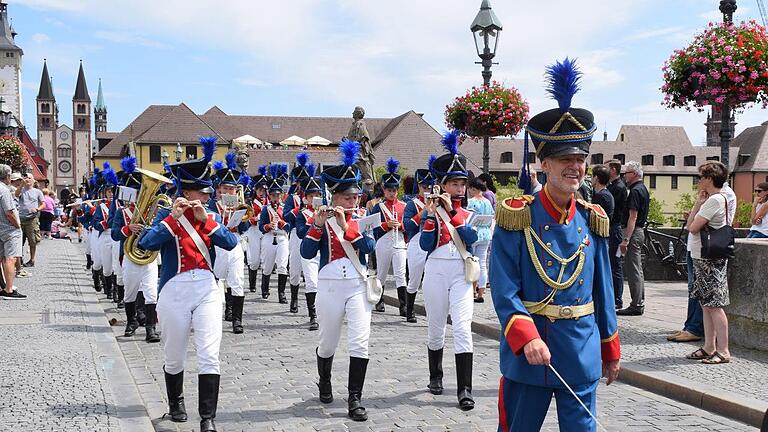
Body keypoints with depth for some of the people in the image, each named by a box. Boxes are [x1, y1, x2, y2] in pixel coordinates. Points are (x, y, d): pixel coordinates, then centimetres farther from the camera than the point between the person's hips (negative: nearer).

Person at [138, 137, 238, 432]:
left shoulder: (212, 217, 8)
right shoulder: (167, 216, -1)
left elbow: (231, 243, -8)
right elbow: (147, 244, -17)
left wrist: (205, 220, -16)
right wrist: (174, 217, -20)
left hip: (207, 289, 2)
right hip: (175, 291, -1)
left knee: (209, 357, -8)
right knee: (174, 358, 13)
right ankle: (176, 404, 38)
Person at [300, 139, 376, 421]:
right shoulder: (323, 220, 0)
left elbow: (370, 247, -12)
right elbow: (307, 253, -10)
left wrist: (347, 226, -22)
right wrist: (317, 225, -22)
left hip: (358, 286, 1)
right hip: (330, 287, -1)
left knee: (359, 342, -11)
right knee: (327, 344, 13)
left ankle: (355, 399, -5)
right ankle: (324, 383, 41)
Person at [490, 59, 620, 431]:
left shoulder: (592, 220, 6)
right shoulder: (516, 218, -8)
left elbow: (603, 290, 12)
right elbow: (505, 292, -12)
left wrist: (611, 350, 16)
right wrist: (527, 338, -27)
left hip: (581, 355, 3)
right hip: (526, 355, -3)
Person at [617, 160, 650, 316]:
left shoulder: (635, 191, -16)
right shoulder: (643, 189, 15)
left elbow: (633, 217, -22)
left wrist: (625, 240, -23)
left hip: (633, 232, -11)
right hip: (640, 231, 11)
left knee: (633, 271, -7)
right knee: (637, 270, 14)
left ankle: (636, 306, -5)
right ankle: (640, 303, 20)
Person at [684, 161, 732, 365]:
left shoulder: (715, 199, -15)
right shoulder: (712, 199, 16)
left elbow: (693, 227, -18)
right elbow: (690, 224, 12)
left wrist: (700, 202, -3)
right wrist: (699, 202, 5)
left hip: (710, 259, -10)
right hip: (702, 257, 10)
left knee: (714, 305, -7)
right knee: (706, 304, 12)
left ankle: (723, 351, -4)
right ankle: (709, 347, 17)